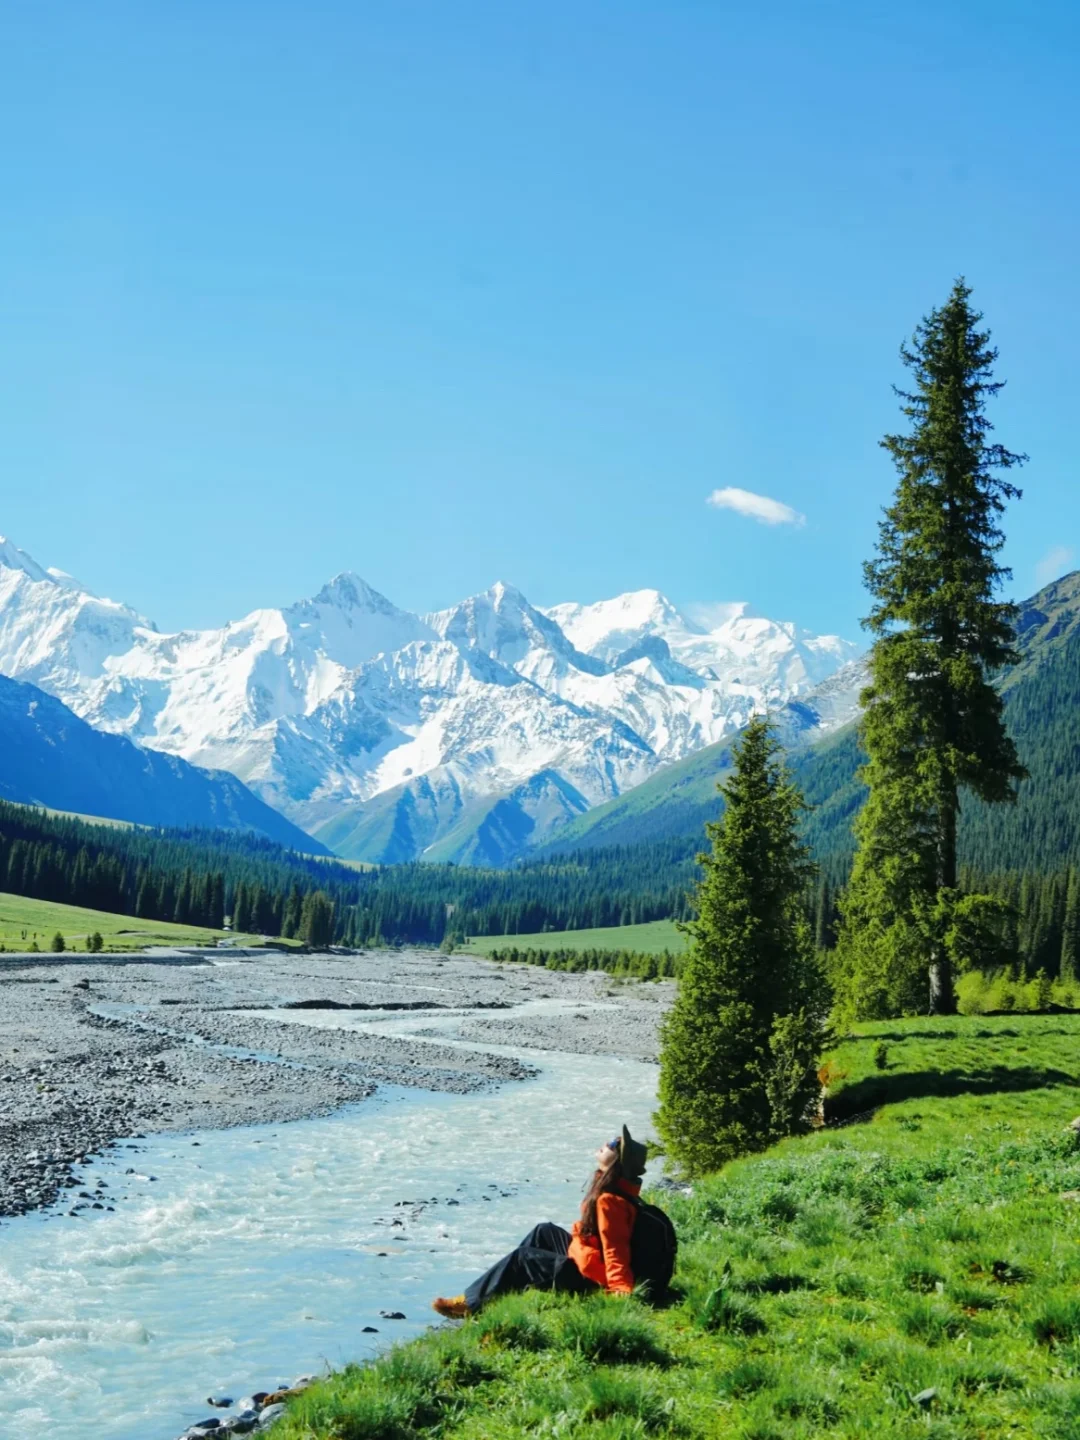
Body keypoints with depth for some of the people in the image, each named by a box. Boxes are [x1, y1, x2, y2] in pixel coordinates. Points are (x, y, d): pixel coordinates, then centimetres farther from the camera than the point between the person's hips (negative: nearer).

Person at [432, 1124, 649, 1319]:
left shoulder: (609, 1201, -28)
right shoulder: (614, 1188, 2)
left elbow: (614, 1251, -32)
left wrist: (621, 1290, -39)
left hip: (587, 1276, -9)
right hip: (587, 1260, 9)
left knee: (521, 1257, -1)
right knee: (544, 1232, 20)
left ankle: (471, 1303, 10)